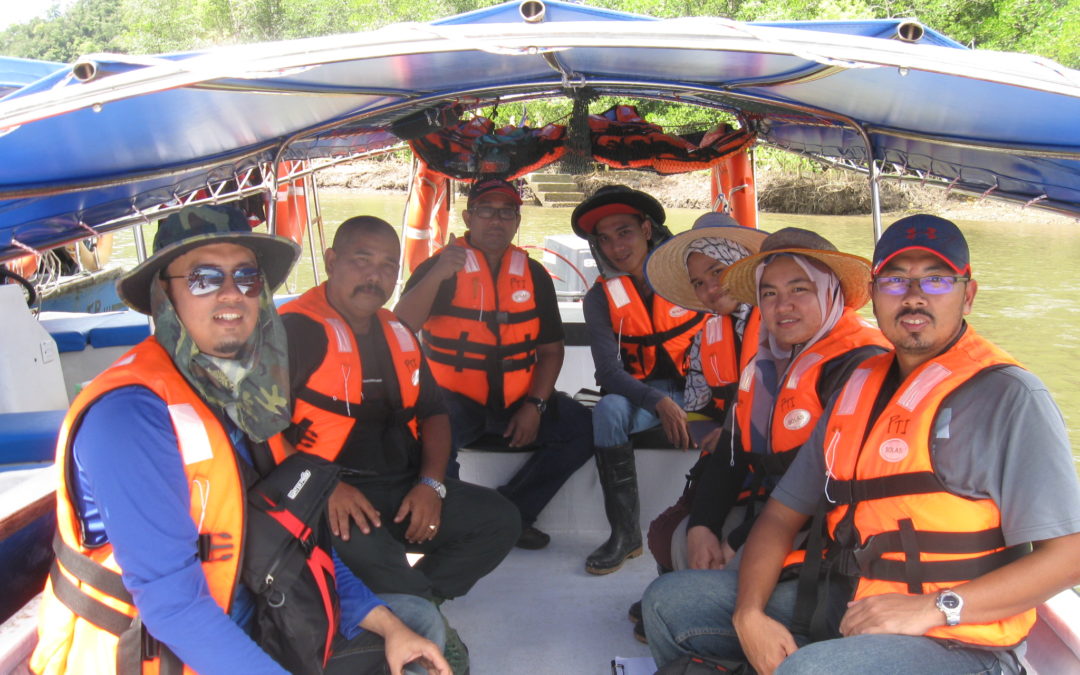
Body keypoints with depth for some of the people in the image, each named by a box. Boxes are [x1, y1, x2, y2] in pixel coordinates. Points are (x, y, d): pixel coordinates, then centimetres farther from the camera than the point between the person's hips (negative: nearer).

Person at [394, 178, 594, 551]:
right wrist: (437, 275, -32)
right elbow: (400, 330, -17)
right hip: (454, 398, -4)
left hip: (517, 400, 4)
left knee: (583, 427, -16)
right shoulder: (440, 267, -1)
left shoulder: (534, 275, 9)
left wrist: (534, 406, -5)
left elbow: (551, 349, 10)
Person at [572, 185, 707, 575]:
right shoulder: (601, 298, -2)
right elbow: (609, 371, -10)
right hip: (647, 392, 1)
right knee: (609, 410, -31)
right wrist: (659, 403, -27)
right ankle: (625, 533, -18)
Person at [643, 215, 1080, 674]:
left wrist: (936, 608, -21)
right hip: (836, 603, 7)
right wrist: (749, 613, -6)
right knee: (668, 605, 0)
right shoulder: (859, 387, 12)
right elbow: (782, 515, 10)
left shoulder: (1007, 396, -9)